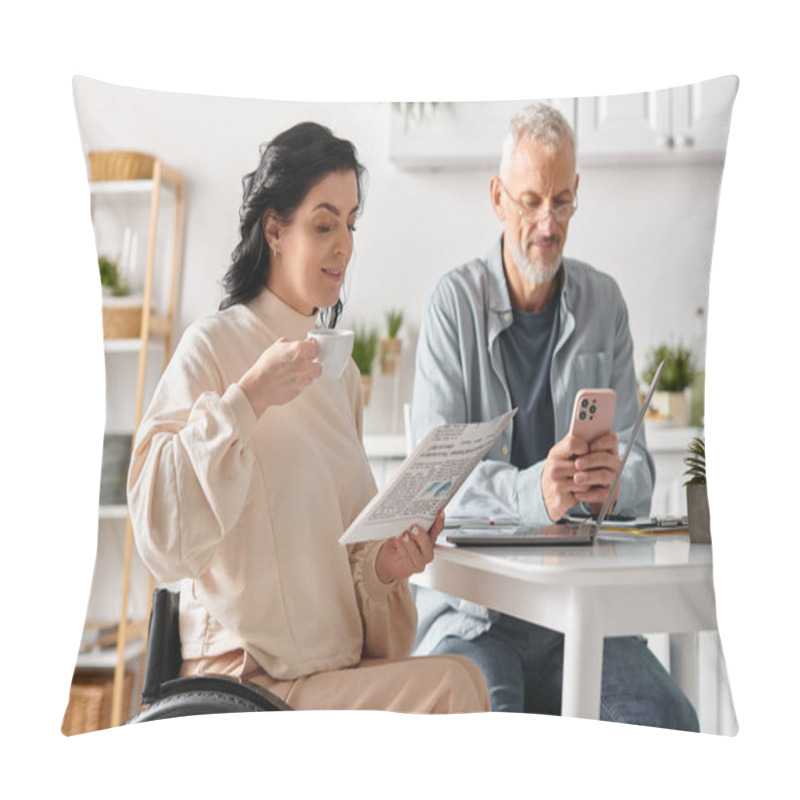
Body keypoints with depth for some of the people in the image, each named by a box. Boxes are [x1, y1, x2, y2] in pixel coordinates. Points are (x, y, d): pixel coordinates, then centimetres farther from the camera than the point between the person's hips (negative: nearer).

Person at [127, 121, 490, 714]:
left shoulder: (340, 369, 15)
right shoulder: (212, 347, -7)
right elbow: (161, 535, -17)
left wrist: (382, 563, -1)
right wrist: (247, 400, -21)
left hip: (342, 666, 6)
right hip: (247, 681, -6)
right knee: (452, 685, -23)